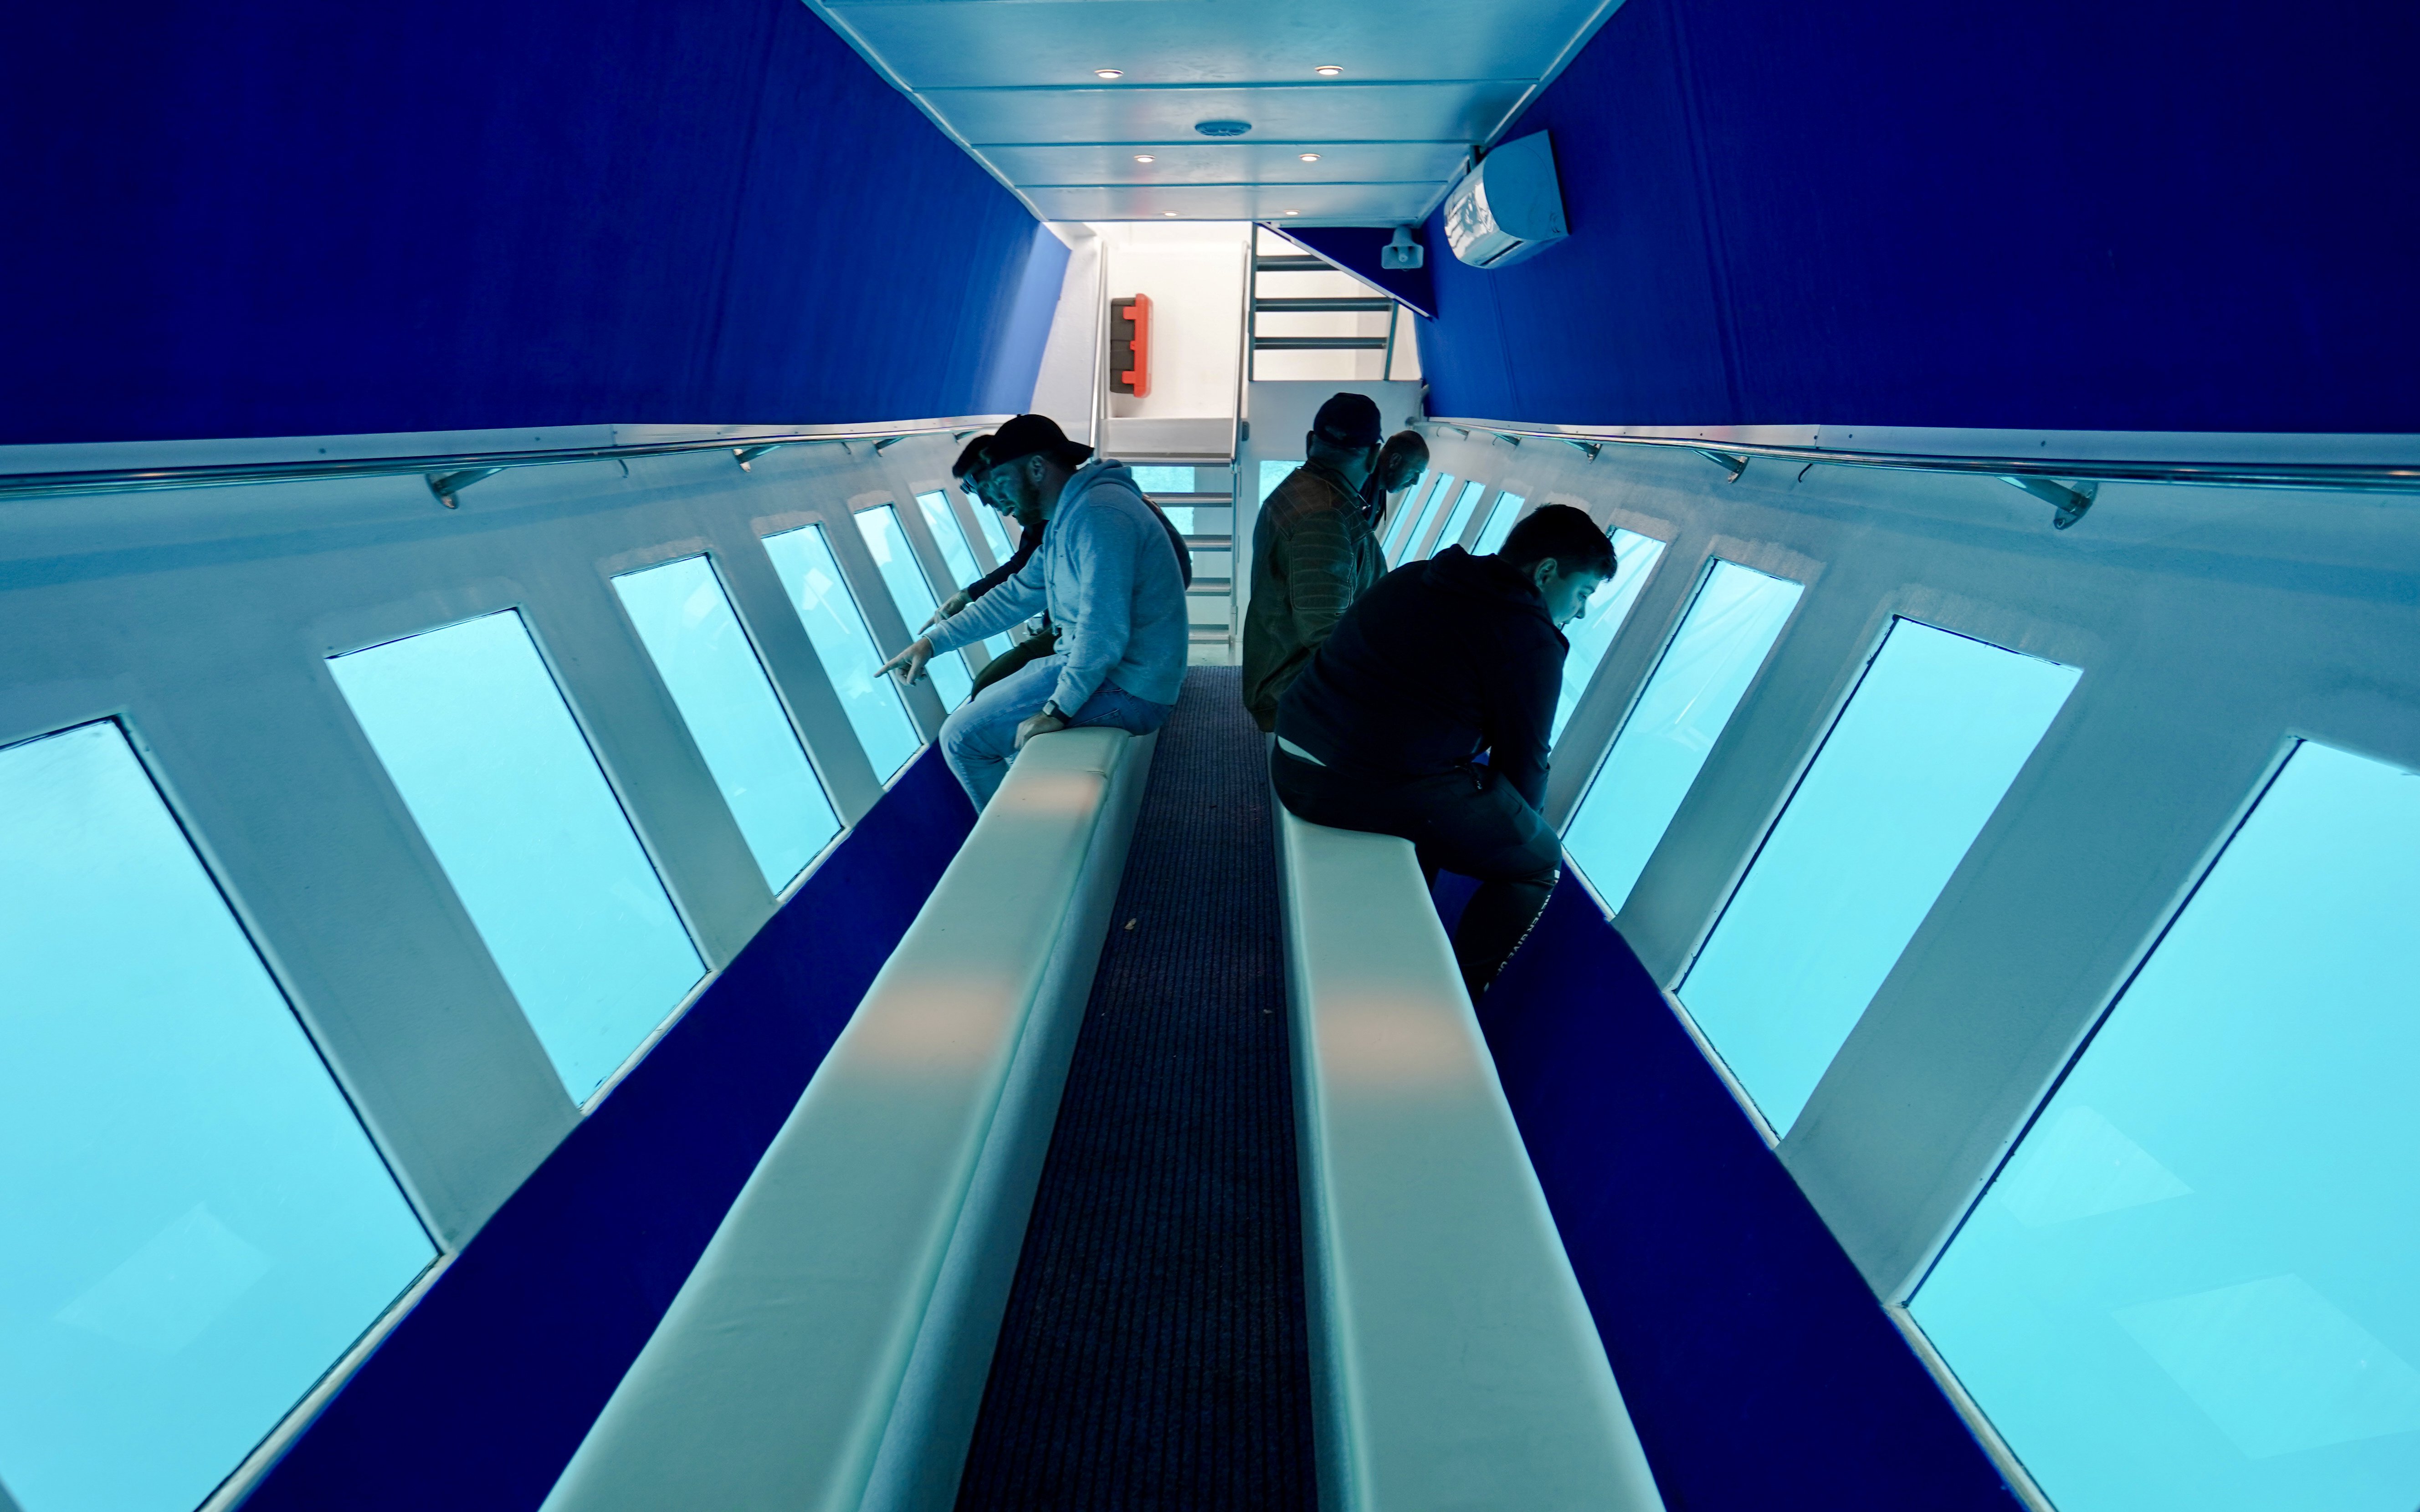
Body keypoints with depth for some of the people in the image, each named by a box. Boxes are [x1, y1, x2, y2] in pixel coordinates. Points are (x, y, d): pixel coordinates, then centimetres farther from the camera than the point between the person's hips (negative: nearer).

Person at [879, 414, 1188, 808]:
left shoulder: (1098, 513, -21)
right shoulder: (1065, 517, 14)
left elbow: (1103, 629, -28)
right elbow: (1017, 595, 19)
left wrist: (1058, 710, -23)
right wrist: (932, 642, 16)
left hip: (1122, 687, -11)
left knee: (962, 737, -7)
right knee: (977, 708, 23)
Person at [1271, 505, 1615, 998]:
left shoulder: (1414, 577, 16)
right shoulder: (1532, 640, -6)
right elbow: (1523, 761, 0)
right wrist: (1518, 825, 22)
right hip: (1379, 790, -8)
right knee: (1538, 860, 13)